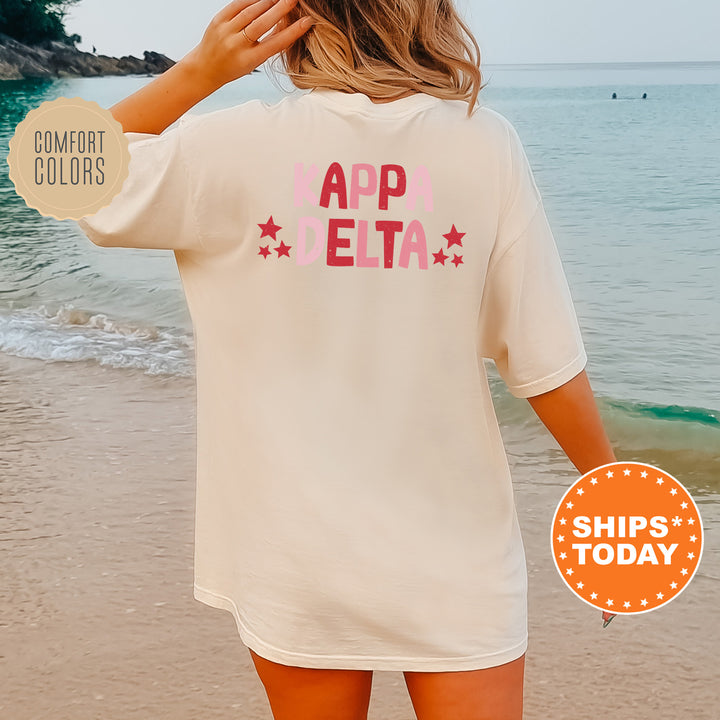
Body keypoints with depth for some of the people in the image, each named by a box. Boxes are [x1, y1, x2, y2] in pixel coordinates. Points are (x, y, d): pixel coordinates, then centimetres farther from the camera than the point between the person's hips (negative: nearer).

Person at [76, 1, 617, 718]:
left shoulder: (232, 146, -11)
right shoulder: (485, 143, -8)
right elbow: (547, 361, -7)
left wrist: (198, 71, 0)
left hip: (294, 558, 1)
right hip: (456, 555, 0)